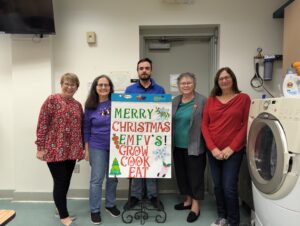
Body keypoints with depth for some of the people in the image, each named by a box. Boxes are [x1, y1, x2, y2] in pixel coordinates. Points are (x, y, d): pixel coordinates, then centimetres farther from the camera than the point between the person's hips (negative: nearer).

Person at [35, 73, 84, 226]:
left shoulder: (78, 105, 11)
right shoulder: (52, 100, -6)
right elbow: (42, 124, -9)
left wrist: (83, 147, 12)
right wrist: (40, 147, -12)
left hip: (71, 151, 6)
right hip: (54, 150, -5)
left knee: (66, 182, 14)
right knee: (60, 183, 1)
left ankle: (60, 209, 34)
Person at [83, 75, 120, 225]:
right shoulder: (90, 106, -2)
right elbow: (86, 129, 3)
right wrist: (86, 149, 2)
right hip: (97, 147, -1)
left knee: (113, 177, 14)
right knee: (97, 179, 4)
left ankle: (110, 204, 34)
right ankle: (95, 210, 21)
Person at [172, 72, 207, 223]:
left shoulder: (202, 101, -9)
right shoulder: (175, 101, 8)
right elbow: (169, 122, 14)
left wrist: (205, 144, -13)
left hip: (194, 147, -6)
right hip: (178, 146, 6)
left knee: (195, 175, 5)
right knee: (182, 174, 16)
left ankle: (195, 206, 20)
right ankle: (188, 200, 35)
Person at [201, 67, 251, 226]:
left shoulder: (243, 98, -3)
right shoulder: (211, 100, 6)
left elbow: (246, 125, -6)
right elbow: (204, 125, 2)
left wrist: (231, 147, -13)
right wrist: (212, 148, -8)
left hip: (233, 151, -3)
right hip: (213, 151, 4)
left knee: (229, 187, -3)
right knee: (218, 185, 13)